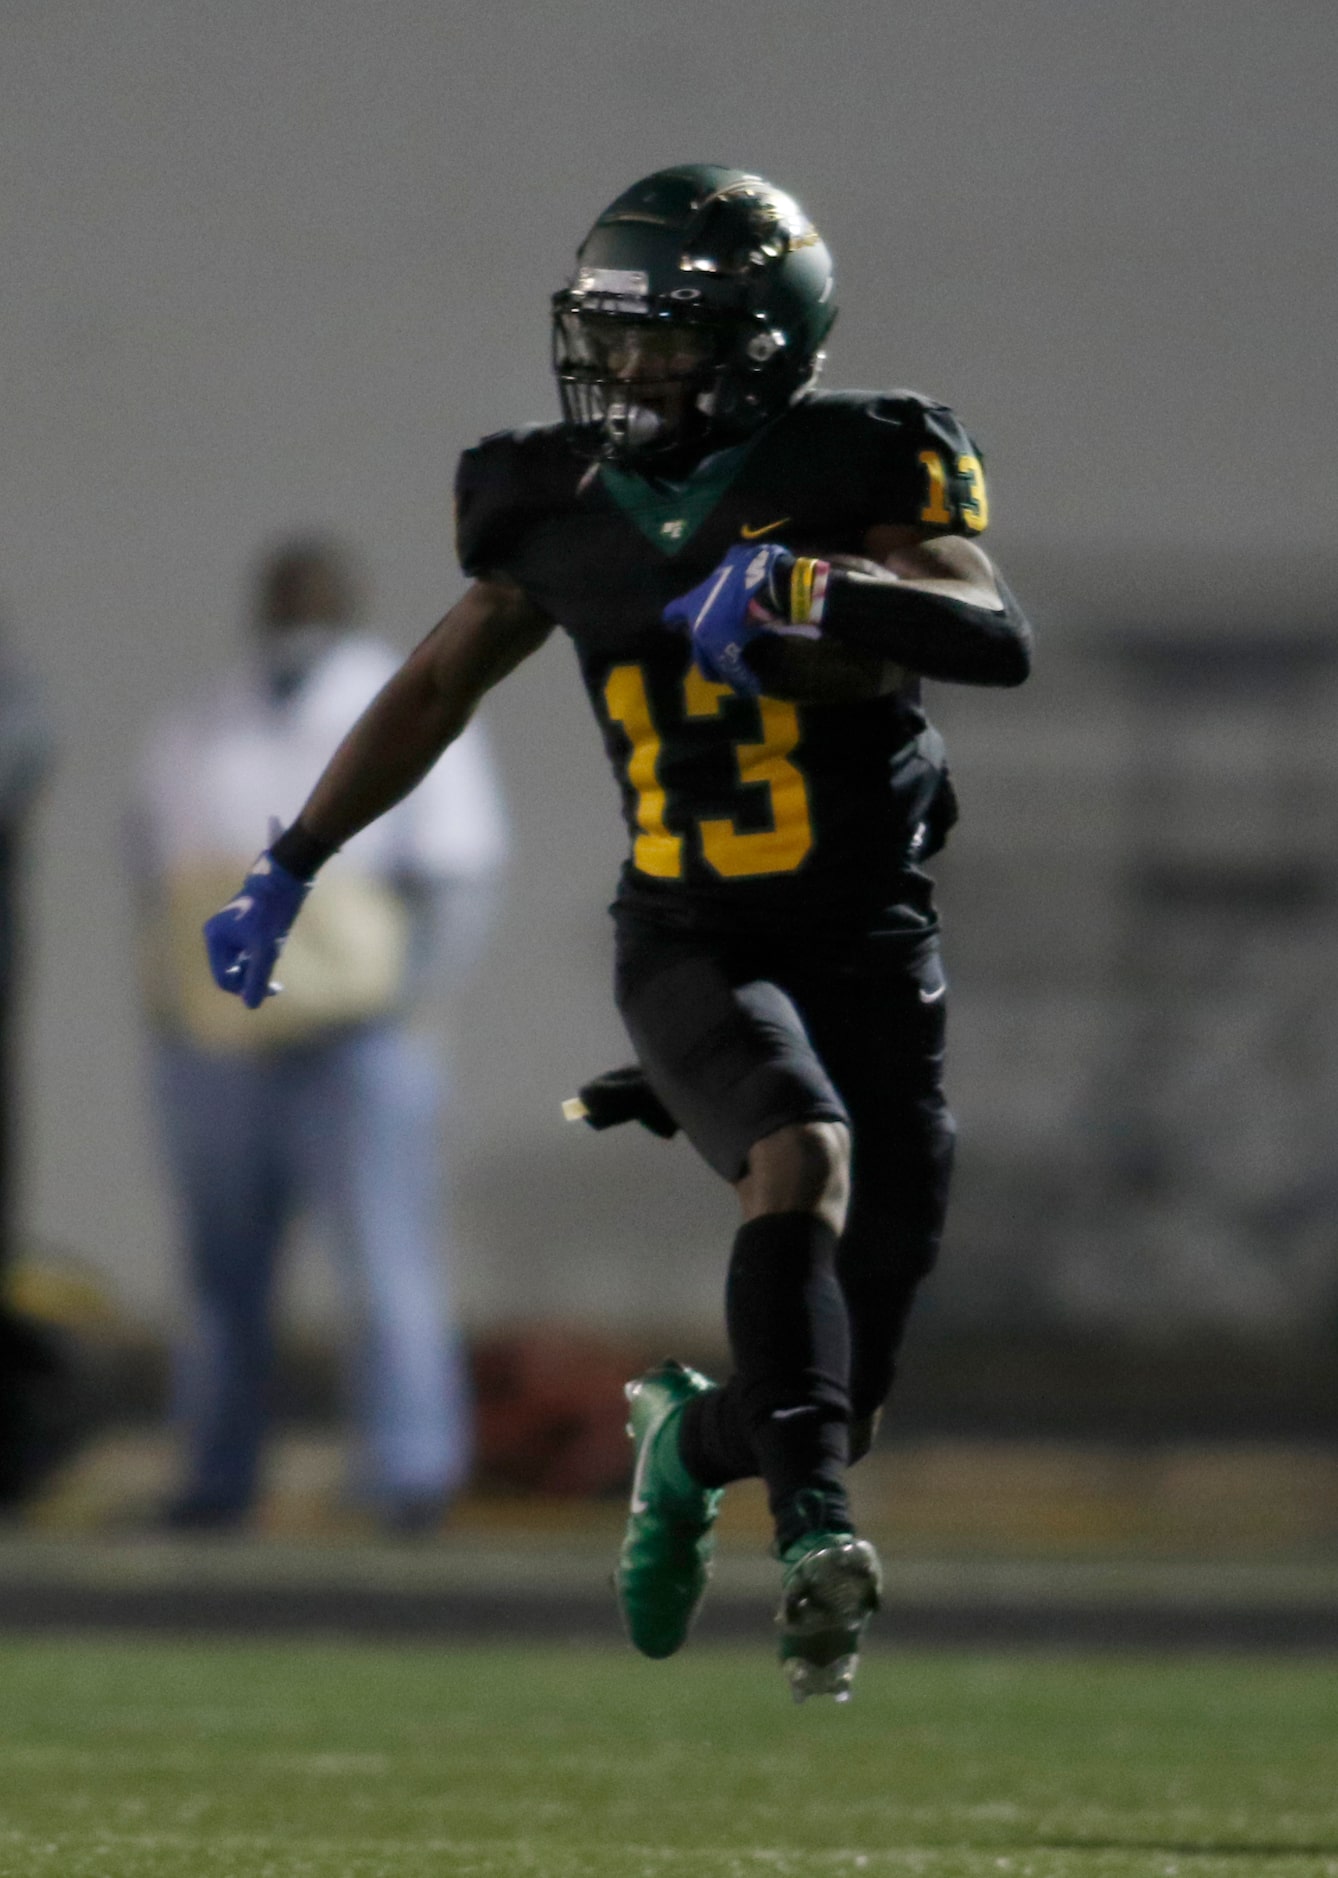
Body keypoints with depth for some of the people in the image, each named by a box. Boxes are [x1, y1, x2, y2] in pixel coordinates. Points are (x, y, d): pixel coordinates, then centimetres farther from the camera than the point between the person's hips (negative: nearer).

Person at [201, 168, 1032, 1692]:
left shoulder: (852, 472, -6)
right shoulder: (566, 509, 3)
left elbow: (998, 638, -20)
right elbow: (432, 692, 17)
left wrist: (809, 587, -34)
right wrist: (286, 871, 18)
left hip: (868, 945, 0)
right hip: (691, 946, 0)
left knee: (841, 1398, 0)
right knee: (800, 1154, -34)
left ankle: (691, 1436, 35)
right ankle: (814, 1541, -39)